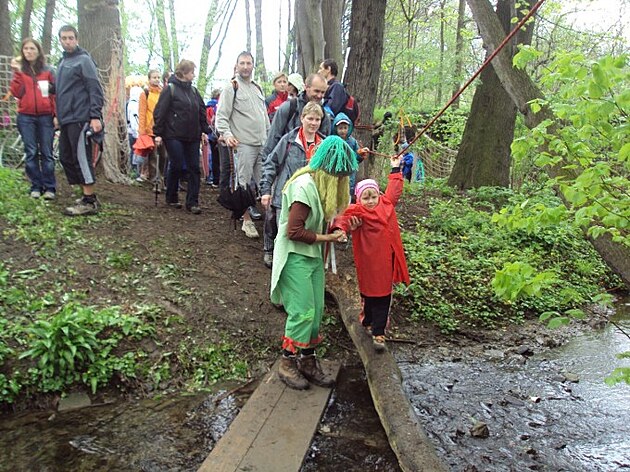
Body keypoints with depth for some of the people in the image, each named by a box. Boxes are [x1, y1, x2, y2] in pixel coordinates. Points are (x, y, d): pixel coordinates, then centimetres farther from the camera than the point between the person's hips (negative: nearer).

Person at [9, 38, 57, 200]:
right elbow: (17, 93, -2)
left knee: (46, 153, -1)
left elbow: (55, 94, 7)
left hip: (45, 116, -1)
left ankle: (49, 187, 3)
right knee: (31, 153, 2)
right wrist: (17, 72, -10)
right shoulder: (20, 70, 9)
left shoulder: (47, 71, 8)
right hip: (26, 117, 1)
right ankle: (36, 186, 8)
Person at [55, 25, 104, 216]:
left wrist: (95, 116, -21)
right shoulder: (62, 62, 21)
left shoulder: (83, 60, -5)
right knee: (66, 158, 10)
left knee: (81, 157, -9)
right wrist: (58, 115, 21)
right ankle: (88, 195, 16)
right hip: (66, 120, 9)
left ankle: (90, 202, -5)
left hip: (80, 119, -9)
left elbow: (95, 90, -13)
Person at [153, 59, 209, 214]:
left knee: (194, 168, 0)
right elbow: (160, 111, -8)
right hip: (174, 136, -6)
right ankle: (172, 198, 17)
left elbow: (202, 111, 17)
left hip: (192, 137, 6)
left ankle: (192, 202, 4)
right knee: (176, 167, -2)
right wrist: (158, 133, -12)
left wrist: (204, 131, 10)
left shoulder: (193, 90, 13)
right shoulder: (170, 89, -5)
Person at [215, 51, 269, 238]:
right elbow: (221, 116, -7)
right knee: (244, 183, -3)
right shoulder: (231, 88, -1)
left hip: (263, 143, 6)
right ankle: (247, 221, 5)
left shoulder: (257, 88, 20)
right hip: (244, 144, -6)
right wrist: (226, 134, -23)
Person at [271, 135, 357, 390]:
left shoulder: (322, 184, 7)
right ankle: (287, 364, 14)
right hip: (295, 257, -9)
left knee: (316, 311, 12)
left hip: (314, 255, 9)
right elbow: (294, 231, -24)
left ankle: (308, 361, 26)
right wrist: (327, 238, -16)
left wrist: (339, 226, 0)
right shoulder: (304, 186, -22)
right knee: (302, 312, -4)